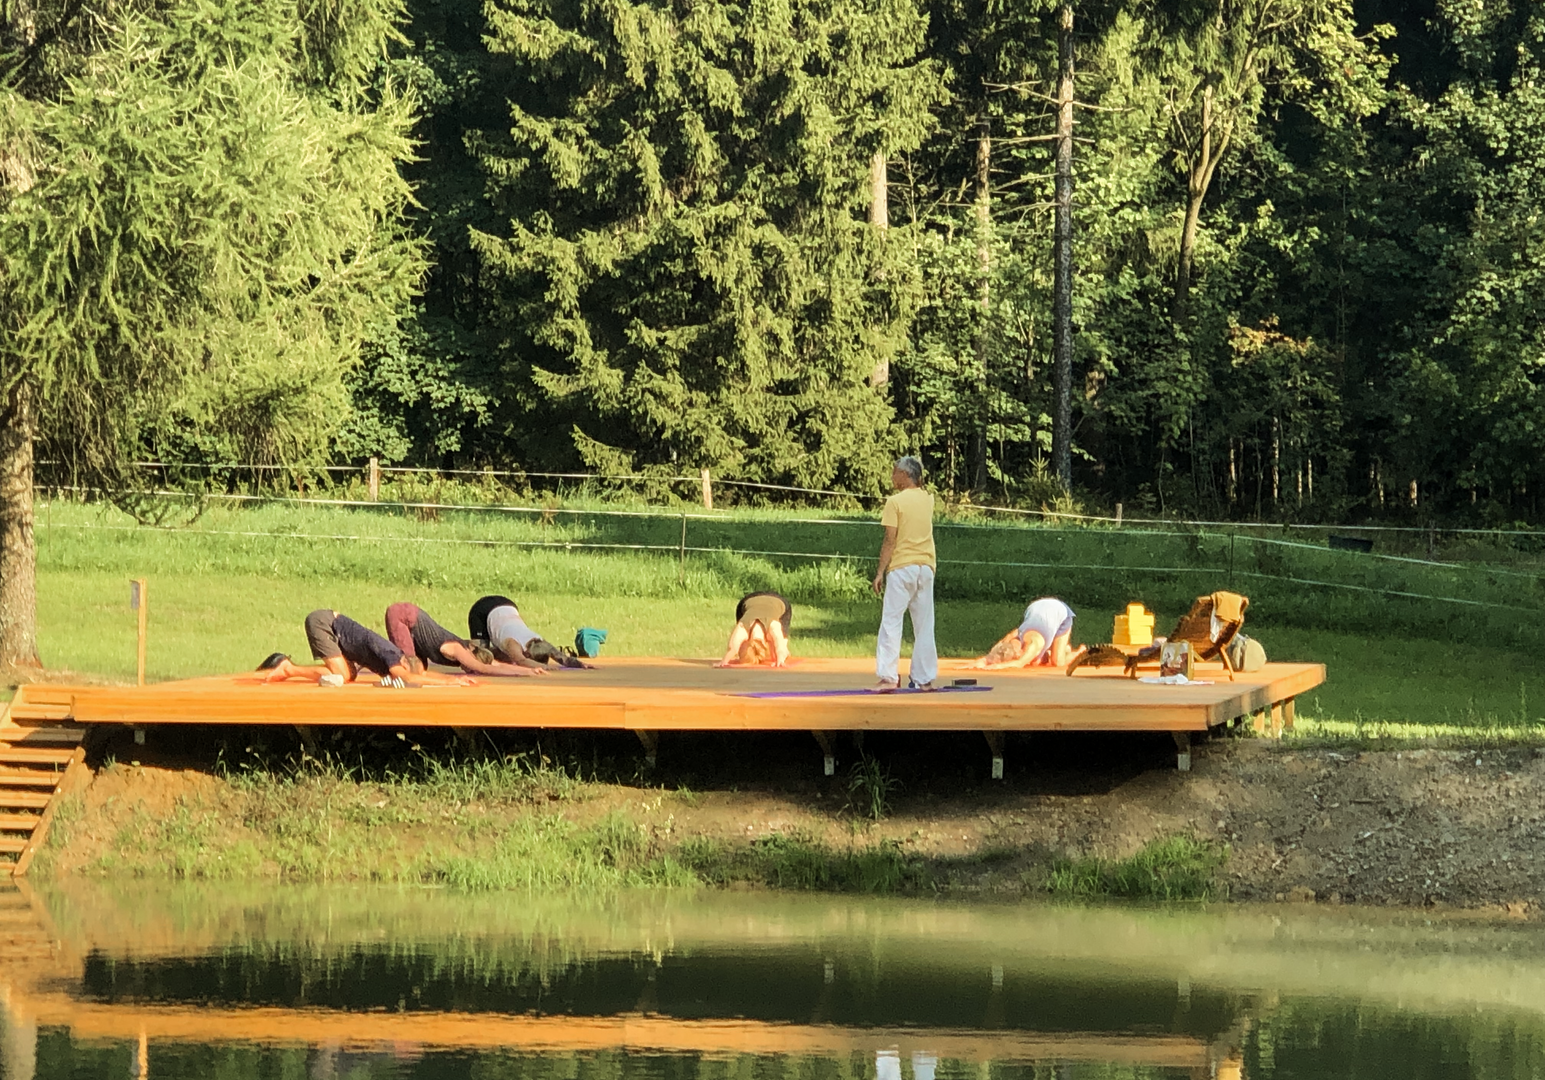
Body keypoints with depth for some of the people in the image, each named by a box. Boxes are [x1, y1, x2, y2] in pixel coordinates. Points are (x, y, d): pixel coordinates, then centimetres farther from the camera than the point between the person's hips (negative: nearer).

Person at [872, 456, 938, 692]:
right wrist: (917, 484, 20)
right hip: (926, 566, 5)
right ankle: (925, 678, 5)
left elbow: (890, 540, -10)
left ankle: (888, 676, -10)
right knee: (924, 625, 7)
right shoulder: (928, 500, 9)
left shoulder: (895, 502, -7)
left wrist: (880, 571, -7)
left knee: (891, 622, -4)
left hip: (901, 567, -5)